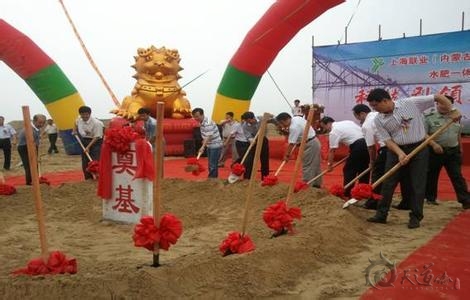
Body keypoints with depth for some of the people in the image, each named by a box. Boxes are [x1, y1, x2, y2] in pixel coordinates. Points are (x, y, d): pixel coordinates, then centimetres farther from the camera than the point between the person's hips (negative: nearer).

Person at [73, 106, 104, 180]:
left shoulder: (96, 123, -25)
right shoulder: (79, 119, -4)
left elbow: (96, 137, -23)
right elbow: (76, 124, 24)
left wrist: (88, 147, -25)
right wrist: (74, 131, 13)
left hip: (95, 142, -7)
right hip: (84, 141, 7)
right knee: (85, 162, 9)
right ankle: (88, 179, 22)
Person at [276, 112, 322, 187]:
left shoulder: (293, 127, -24)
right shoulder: (296, 118, 5)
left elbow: (291, 143, -23)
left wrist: (287, 155, -14)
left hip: (310, 145, -10)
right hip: (315, 142, 10)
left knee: (307, 167, -7)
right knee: (315, 165, 17)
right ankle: (316, 184, 26)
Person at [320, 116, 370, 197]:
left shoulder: (334, 132, -2)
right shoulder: (346, 122, 21)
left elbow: (332, 150, -2)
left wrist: (329, 164, 7)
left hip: (358, 146, -9)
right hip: (367, 143, 9)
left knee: (348, 170, 3)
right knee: (363, 169, 18)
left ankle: (347, 194, 6)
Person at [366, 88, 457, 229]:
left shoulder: (411, 103, -12)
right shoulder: (379, 120, -4)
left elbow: (438, 97, -5)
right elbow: (387, 140, -7)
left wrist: (453, 111, -10)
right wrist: (400, 153, -21)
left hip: (419, 149, -2)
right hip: (396, 150, 3)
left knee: (417, 185, 2)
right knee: (388, 184, 3)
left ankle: (415, 217, 12)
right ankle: (381, 214, 13)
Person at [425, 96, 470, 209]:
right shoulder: (429, 117, -7)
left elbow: (458, 135, 20)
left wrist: (460, 149, 21)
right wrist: (433, 144, -25)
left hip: (453, 152, 4)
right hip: (435, 152, -4)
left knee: (457, 176, 2)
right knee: (431, 176, 7)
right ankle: (430, 198, 22)